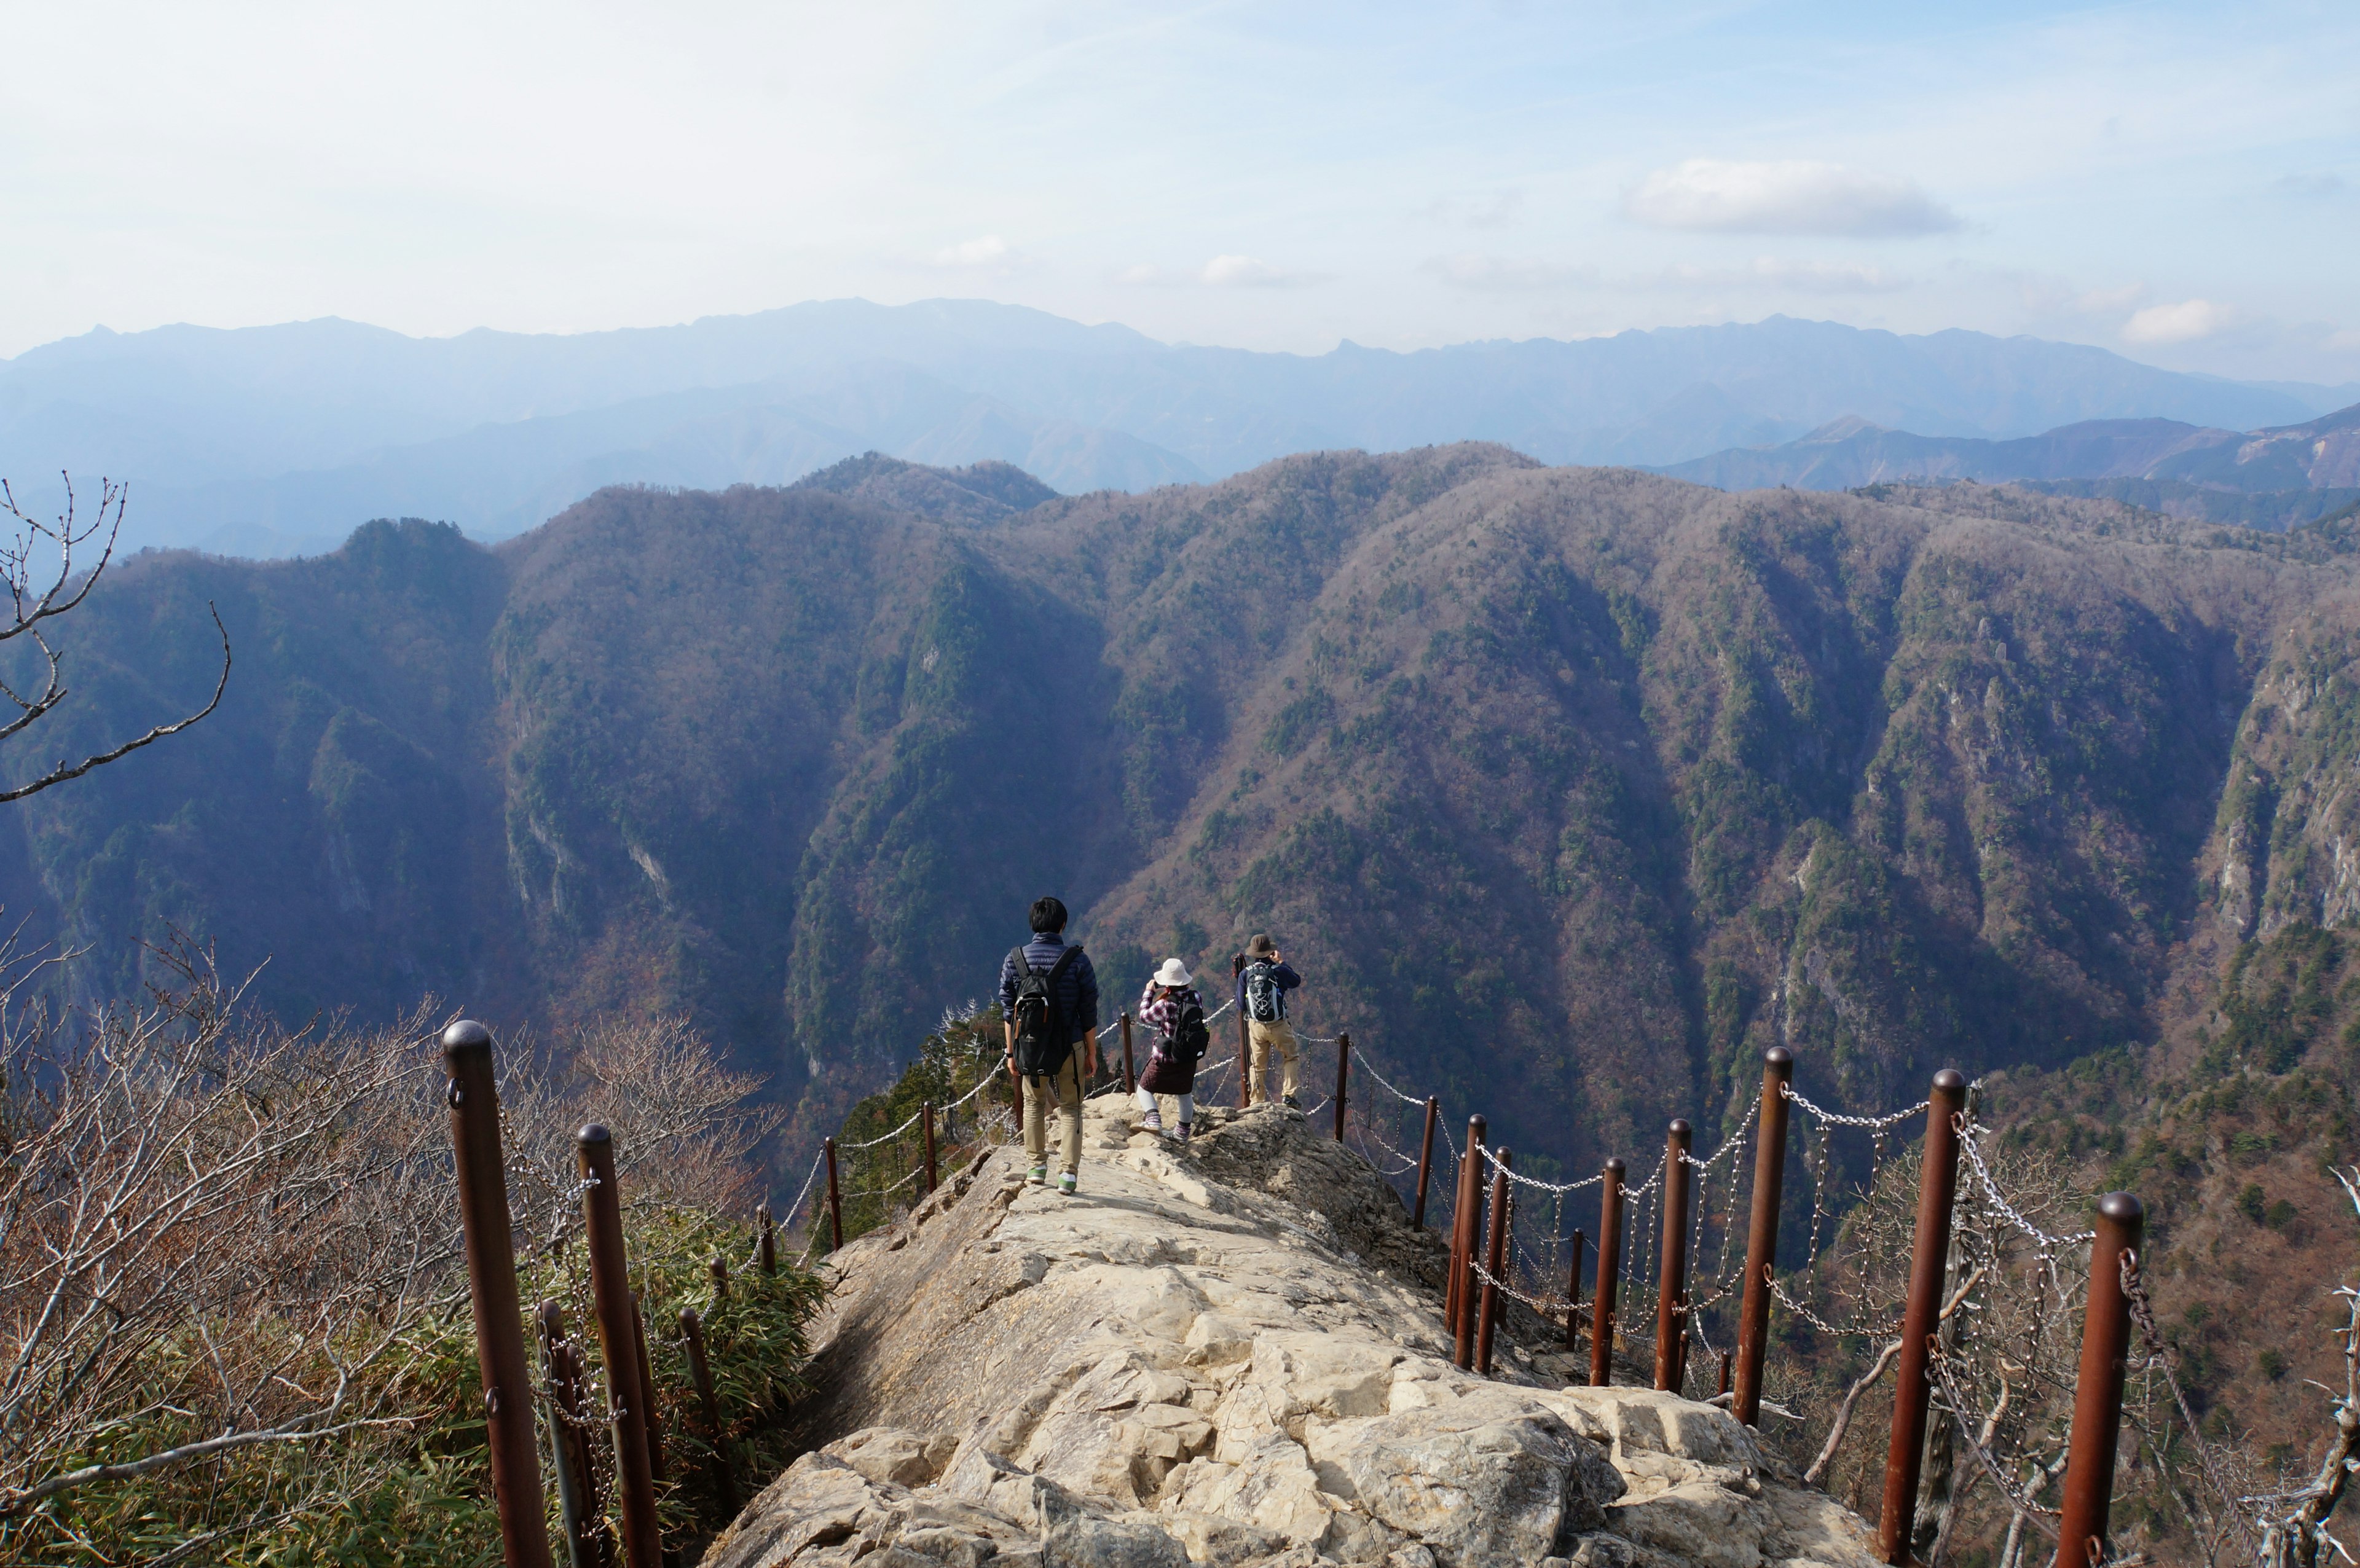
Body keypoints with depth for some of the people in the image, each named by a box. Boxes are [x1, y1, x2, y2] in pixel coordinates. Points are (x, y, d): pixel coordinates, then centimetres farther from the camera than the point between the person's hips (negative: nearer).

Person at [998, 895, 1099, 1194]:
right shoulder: (1078, 960, -9)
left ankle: (1037, 1166, 24)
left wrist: (1012, 1053, 9)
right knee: (1070, 1108, 13)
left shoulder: (1014, 960, -3)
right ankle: (1069, 1174, 6)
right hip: (1069, 1047, -1)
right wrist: (1092, 1053, 4)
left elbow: (1009, 1011, 2)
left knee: (1034, 1104, 23)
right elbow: (1089, 1013, -5)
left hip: (1028, 1049, 2)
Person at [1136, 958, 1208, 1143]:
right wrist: (1188, 987, 9)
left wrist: (1148, 992, 3)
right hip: (1190, 1057, 5)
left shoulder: (1165, 1004, -25)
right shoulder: (1196, 997, -11)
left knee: (1144, 1089, 13)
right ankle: (1184, 1132, 34)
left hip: (1165, 1058, -5)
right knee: (1185, 1094, 23)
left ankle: (1153, 1119, -9)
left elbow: (1144, 1016, -8)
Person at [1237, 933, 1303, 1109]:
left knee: (1258, 1066, 15)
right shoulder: (1278, 971, -14)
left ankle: (1256, 1102, 19)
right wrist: (1282, 962, 13)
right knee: (1290, 1058, 20)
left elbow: (1241, 1005, 0)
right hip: (1279, 1026, -2)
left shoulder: (1245, 974, -6)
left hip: (1255, 1026, 2)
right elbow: (1297, 981, 9)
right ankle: (1288, 1094, 10)